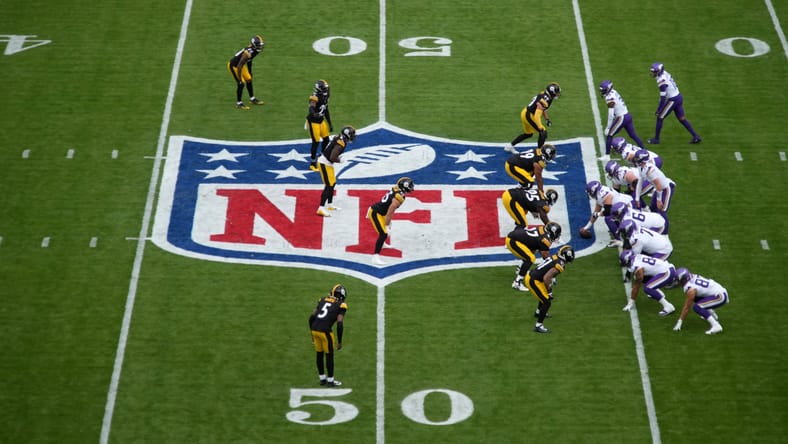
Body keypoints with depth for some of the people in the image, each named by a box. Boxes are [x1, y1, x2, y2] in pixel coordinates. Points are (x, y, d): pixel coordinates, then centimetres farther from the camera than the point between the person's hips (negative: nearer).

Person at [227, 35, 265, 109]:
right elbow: (239, 66, -32)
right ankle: (239, 103, 5)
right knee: (241, 83, -9)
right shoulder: (248, 53, -36)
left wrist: (249, 72, 18)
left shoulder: (254, 50, -9)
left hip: (241, 64, 9)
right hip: (234, 66, -9)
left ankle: (252, 99, 30)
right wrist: (239, 79, -25)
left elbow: (249, 61, 11)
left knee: (249, 80, 14)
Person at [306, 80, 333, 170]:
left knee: (326, 139, 12)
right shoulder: (314, 98, -23)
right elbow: (311, 110, -41)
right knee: (316, 142, -5)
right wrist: (314, 114, -65)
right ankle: (313, 164, 8)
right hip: (313, 122, -8)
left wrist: (330, 124, 17)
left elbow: (326, 112, 14)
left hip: (321, 120, 8)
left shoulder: (325, 97, 3)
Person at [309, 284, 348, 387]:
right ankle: (330, 381, 21)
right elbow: (340, 324, -8)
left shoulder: (323, 300, 16)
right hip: (325, 332, -5)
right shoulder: (341, 305, 0)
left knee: (319, 354, 19)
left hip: (315, 330, 5)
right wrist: (339, 341, 0)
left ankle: (322, 379, 32)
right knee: (329, 355, 11)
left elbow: (312, 317, 14)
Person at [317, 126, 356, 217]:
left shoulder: (338, 138, 5)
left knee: (333, 183, 19)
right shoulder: (341, 143, -23)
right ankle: (321, 208, -11)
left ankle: (329, 205, 31)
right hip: (325, 164, -10)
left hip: (326, 163, 10)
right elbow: (332, 158, -27)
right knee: (329, 186, -10)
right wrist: (341, 160, -11)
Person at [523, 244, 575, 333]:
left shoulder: (555, 257, 6)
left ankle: (538, 312, 55)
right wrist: (549, 290, -10)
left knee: (545, 295, 32)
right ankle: (538, 325, -5)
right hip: (533, 281, -9)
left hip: (529, 275, 9)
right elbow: (546, 278, -25)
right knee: (547, 302, -6)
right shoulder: (559, 265, -19)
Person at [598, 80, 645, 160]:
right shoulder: (614, 93, 8)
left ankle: (607, 156, 7)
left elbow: (611, 114, -21)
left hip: (622, 118, -9)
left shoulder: (610, 98, -19)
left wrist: (608, 127, -15)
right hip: (628, 115, 9)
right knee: (633, 135, 18)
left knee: (609, 135, 2)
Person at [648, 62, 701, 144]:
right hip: (679, 97, 9)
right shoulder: (665, 74, 4)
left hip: (673, 100, -9)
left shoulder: (661, 81, -22)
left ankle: (656, 139, 13)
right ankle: (696, 136, 17)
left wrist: (659, 110, -16)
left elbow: (663, 98, -23)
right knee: (682, 119, 15)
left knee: (660, 118, 4)